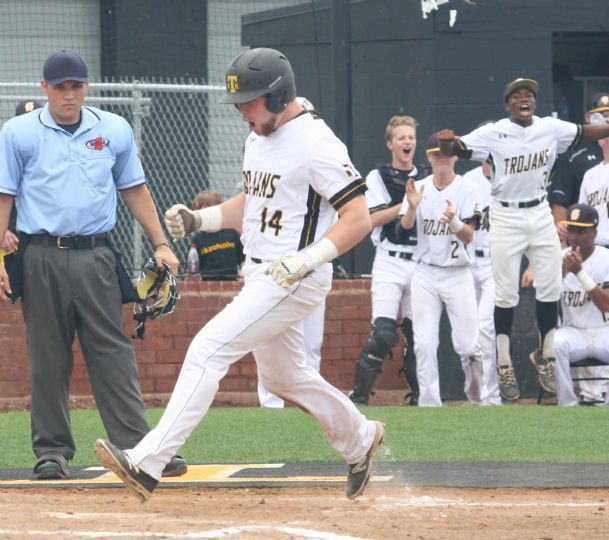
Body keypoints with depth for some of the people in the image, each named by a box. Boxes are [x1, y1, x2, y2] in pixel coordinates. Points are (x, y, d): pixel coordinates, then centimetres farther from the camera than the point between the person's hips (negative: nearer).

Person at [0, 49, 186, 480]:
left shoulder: (115, 130, 10)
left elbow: (135, 190, 17)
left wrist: (160, 244, 10)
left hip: (96, 257, 1)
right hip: (42, 259, -1)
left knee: (113, 353, -4)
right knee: (48, 359, 2)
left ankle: (140, 447, -7)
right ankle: (53, 451, 11)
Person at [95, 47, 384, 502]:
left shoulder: (315, 143, -18)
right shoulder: (259, 137, 11)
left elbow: (358, 218, -21)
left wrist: (307, 259, -32)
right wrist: (199, 220, 7)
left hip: (295, 283, -10)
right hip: (260, 277, 10)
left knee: (209, 349, -19)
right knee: (282, 376, 22)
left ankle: (147, 463, -24)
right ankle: (359, 439, 43)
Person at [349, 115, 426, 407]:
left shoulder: (425, 180, 14)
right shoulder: (378, 177, 1)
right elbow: (373, 219, -9)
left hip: (420, 262, 5)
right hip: (390, 262, -5)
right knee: (383, 333, -16)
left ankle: (418, 395, 17)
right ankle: (359, 395, -12)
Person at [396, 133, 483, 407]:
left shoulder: (467, 190, -3)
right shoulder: (419, 188, 6)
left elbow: (468, 236, -9)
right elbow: (405, 227, -5)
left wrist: (454, 222, -30)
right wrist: (412, 207, -25)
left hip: (458, 274, -2)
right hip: (425, 274, 2)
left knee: (468, 344, -4)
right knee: (424, 344, -3)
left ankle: (477, 398, 16)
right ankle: (429, 403, 3)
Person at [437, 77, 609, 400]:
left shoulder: (551, 128, -1)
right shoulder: (493, 134, -12)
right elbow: (453, 150, -18)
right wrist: (446, 141, -41)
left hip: (540, 215, 4)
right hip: (506, 217, -4)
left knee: (550, 288, 8)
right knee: (505, 293, 0)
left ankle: (545, 356, 24)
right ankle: (504, 366, 8)